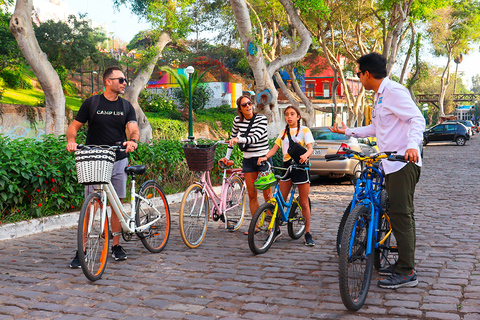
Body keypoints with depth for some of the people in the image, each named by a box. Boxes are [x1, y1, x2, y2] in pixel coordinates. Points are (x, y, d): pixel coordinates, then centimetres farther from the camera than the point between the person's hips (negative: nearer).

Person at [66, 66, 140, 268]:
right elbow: (74, 126, 2)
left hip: (118, 161, 3)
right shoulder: (91, 103, 1)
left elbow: (134, 128, -4)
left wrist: (133, 141, -27)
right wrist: (71, 141, -19)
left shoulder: (126, 106, 8)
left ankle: (116, 246, 19)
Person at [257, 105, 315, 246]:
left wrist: (305, 155, -33)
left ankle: (308, 233, 9)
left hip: (300, 166, -4)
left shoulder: (304, 130, 3)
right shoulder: (284, 132, 16)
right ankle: (276, 229, 10)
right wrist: (265, 157, -13)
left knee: (304, 203, 1)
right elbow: (275, 148, 7)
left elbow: (310, 148, -9)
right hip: (286, 166, 4)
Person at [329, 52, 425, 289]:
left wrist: (412, 145, -37)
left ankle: (407, 273, -6)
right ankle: (403, 264, 21)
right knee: (399, 215, 13)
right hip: (392, 165, 10)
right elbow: (375, 129, 30)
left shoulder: (394, 91, -11)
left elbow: (417, 119, -20)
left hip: (403, 163, -10)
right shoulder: (380, 96, 20)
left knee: (400, 215, -10)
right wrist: (347, 131, 34)